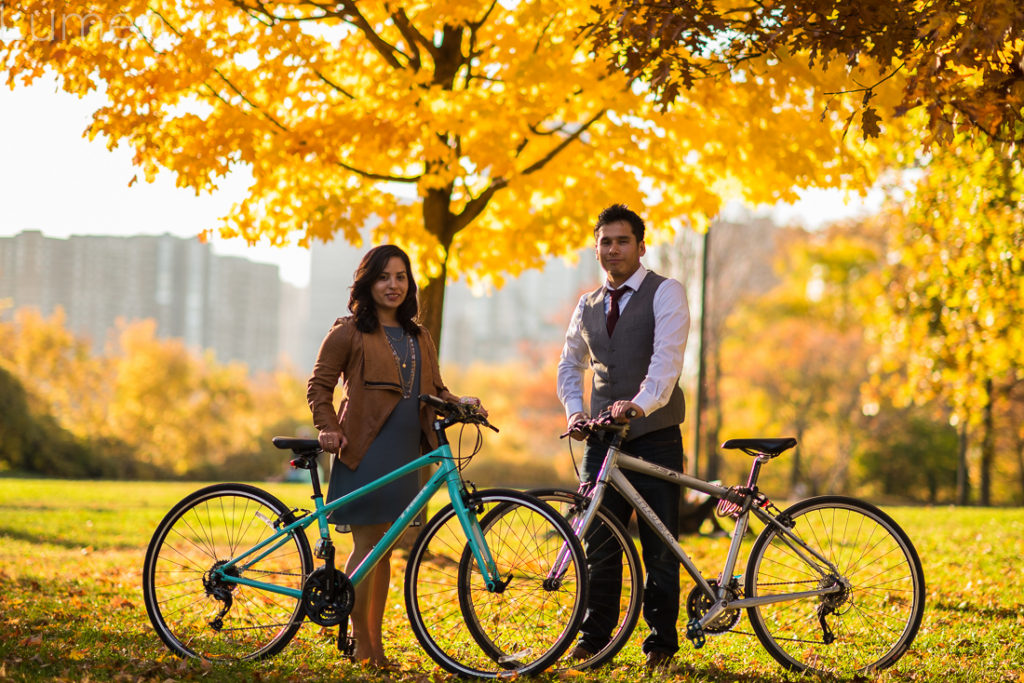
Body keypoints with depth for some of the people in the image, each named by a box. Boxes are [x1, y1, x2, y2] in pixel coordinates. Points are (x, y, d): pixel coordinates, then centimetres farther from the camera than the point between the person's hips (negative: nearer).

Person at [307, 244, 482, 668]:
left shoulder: (419, 338, 17)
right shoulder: (349, 334, 0)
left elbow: (434, 391, 20)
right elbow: (319, 386, 1)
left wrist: (460, 403, 1)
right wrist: (329, 429, -12)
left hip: (405, 452, 6)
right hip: (365, 452, -6)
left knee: (384, 549, 9)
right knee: (367, 545, -7)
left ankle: (375, 643, 13)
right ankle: (361, 641, 2)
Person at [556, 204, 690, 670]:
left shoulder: (665, 293, -2)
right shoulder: (588, 306, 15)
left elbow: (667, 357, -16)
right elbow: (570, 364, 22)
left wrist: (640, 402, -32)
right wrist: (574, 410, 2)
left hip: (654, 434, -5)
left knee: (659, 544, -1)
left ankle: (661, 641, 7)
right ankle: (595, 635, 14)